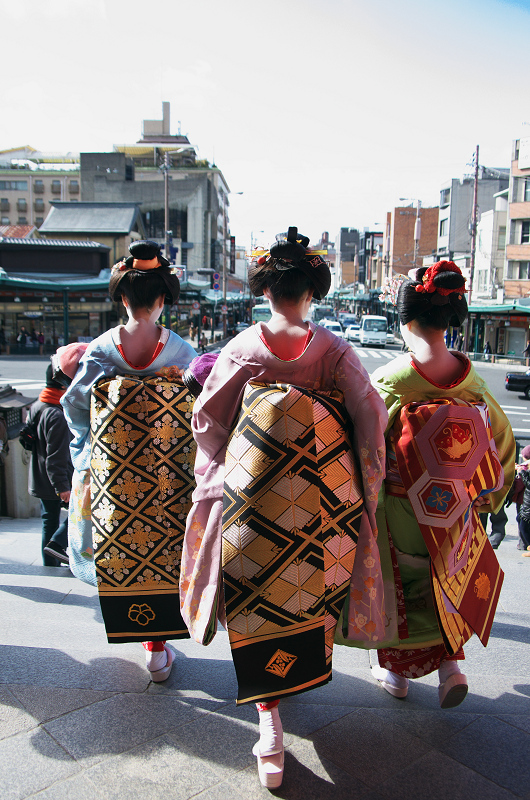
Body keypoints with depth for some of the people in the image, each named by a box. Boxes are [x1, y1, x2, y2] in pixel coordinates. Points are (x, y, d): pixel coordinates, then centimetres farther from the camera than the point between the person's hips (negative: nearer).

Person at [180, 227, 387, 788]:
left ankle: (268, 713, 8)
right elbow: (370, 415, -10)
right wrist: (363, 483, 2)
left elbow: (207, 419, 1)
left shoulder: (240, 348, -5)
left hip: (251, 487, -1)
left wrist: (215, 472, 16)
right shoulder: (333, 350, -7)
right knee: (306, 584, 23)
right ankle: (297, 668, 46)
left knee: (255, 592, 9)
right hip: (318, 494, 1)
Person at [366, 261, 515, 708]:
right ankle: (449, 662, 24)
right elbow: (502, 443, 2)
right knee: (446, 581, 29)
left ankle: (397, 671, 37)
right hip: (451, 519, 3)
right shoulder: (471, 380, -10)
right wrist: (482, 498, 18)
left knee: (396, 588, 19)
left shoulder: (389, 381, -23)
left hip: (399, 517, -3)